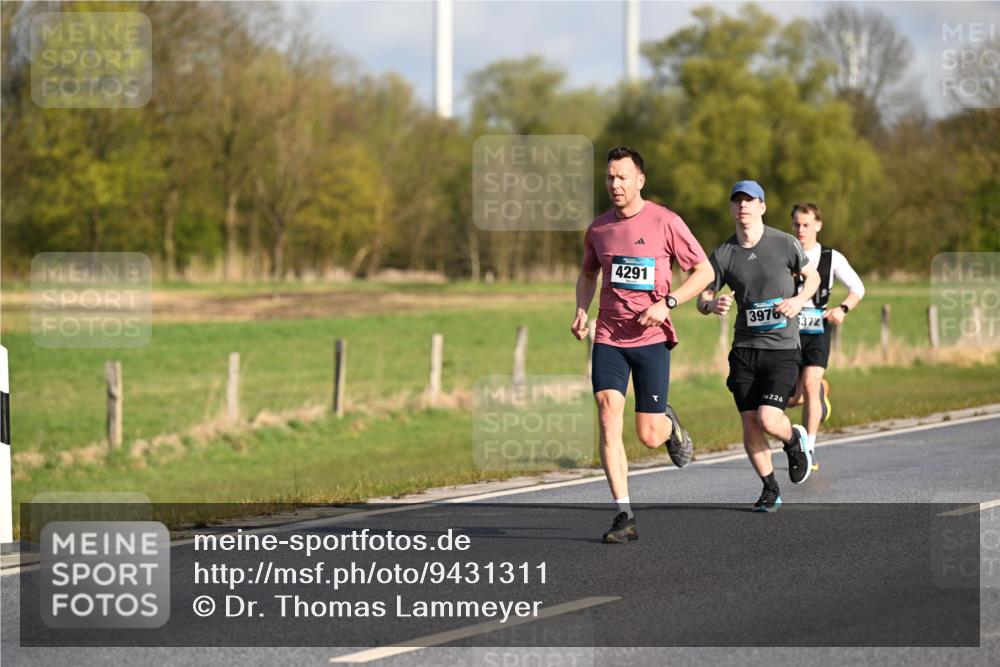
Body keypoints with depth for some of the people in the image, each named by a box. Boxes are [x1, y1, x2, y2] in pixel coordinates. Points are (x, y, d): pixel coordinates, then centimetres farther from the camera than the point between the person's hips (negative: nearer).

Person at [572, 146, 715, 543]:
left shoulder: (665, 222, -6)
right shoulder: (598, 228, 7)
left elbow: (704, 271, -1)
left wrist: (667, 303, -14)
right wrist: (582, 310, 6)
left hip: (651, 337, -3)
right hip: (608, 337, 3)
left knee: (649, 436, -3)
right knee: (608, 416, -15)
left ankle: (670, 425, 37)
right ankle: (624, 516, -13)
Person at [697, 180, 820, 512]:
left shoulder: (784, 244, -4)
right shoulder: (723, 254, 1)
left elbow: (812, 276, 11)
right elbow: (702, 298, 7)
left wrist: (799, 300, -9)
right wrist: (712, 304, -17)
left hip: (782, 348, -3)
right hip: (744, 348, 3)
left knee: (769, 420, -15)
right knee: (750, 424, 1)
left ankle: (795, 440, 21)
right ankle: (770, 489, 20)